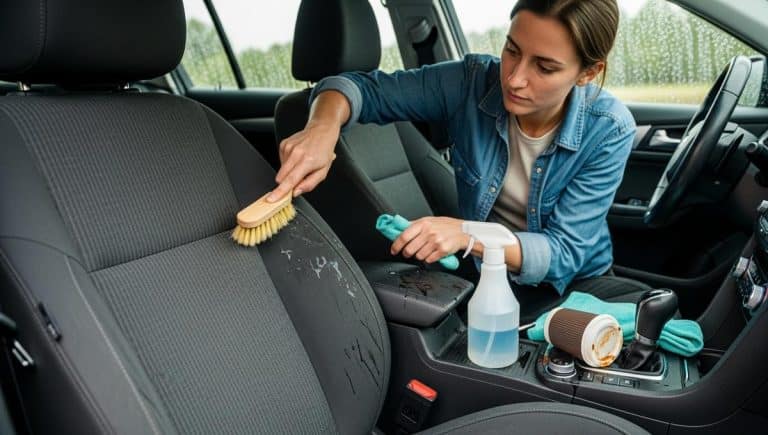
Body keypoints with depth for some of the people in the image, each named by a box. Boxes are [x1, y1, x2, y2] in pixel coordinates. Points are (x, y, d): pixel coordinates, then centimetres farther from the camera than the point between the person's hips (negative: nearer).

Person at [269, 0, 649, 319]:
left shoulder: (609, 130, -21)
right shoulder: (472, 83, -19)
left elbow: (565, 251, -22)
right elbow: (364, 88, -15)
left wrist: (467, 234, -39)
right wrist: (323, 127, -39)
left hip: (574, 284, 2)